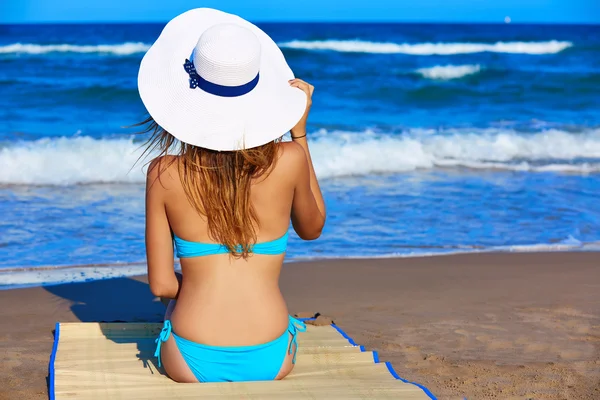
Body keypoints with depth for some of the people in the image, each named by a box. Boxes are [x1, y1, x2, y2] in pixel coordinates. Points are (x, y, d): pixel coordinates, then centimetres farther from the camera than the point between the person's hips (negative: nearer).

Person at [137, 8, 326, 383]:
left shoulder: (164, 174, -9)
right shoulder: (289, 160, -8)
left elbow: (161, 284, -4)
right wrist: (300, 132, 10)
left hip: (192, 364, 0)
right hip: (271, 362, 1)